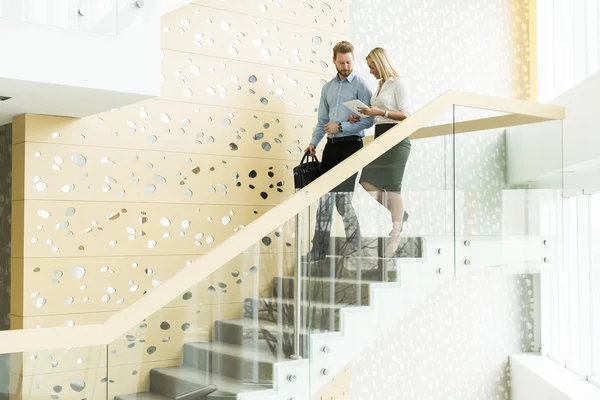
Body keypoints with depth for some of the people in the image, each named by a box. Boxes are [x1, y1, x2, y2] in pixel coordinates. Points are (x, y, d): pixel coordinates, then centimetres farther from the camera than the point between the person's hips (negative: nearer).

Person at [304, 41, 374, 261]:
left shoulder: (360, 85, -3)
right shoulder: (328, 88, 16)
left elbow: (368, 120, -12)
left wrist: (340, 127, -13)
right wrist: (313, 143, 4)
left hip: (351, 145, -6)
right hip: (331, 146, 6)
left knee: (343, 198, -7)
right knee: (324, 198, 5)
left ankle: (353, 249, 6)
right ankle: (318, 253, 10)